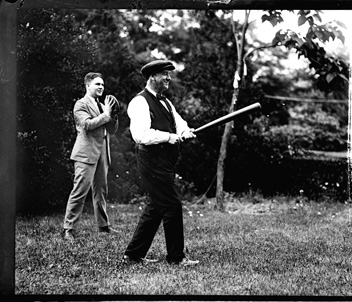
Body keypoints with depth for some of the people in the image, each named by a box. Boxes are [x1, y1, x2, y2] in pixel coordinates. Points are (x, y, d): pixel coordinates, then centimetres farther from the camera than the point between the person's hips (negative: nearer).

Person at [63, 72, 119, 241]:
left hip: (102, 153, 8)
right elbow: (87, 124, -18)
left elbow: (112, 130, 18)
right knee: (80, 191, -10)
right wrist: (105, 115, -15)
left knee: (101, 190, 12)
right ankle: (68, 228, -7)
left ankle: (103, 224, 20)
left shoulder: (102, 106, 21)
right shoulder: (81, 104, -2)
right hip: (87, 153, -8)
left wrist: (113, 115, 1)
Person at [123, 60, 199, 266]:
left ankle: (133, 255, 21)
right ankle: (176, 256, 4)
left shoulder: (165, 102, 20)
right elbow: (140, 134, -21)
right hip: (153, 162, -10)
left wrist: (185, 132, -11)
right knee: (172, 205, -7)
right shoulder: (140, 102, -10)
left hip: (166, 163, 10)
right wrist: (168, 136, -22)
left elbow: (179, 124, 11)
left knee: (156, 208, 13)